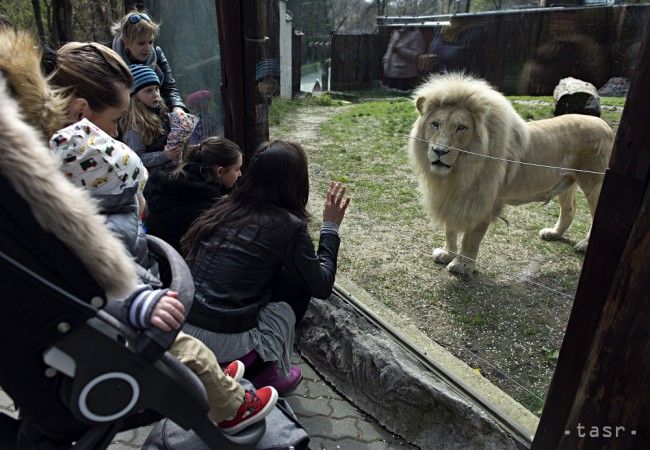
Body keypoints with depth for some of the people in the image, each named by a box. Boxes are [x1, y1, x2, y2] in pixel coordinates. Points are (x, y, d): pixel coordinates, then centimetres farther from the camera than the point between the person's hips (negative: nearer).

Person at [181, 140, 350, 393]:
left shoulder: (226, 208, 4)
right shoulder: (288, 226, -12)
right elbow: (321, 286, -1)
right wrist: (331, 225, 7)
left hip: (179, 325, 6)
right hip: (226, 341, -6)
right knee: (299, 280, 12)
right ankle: (262, 371, 14)